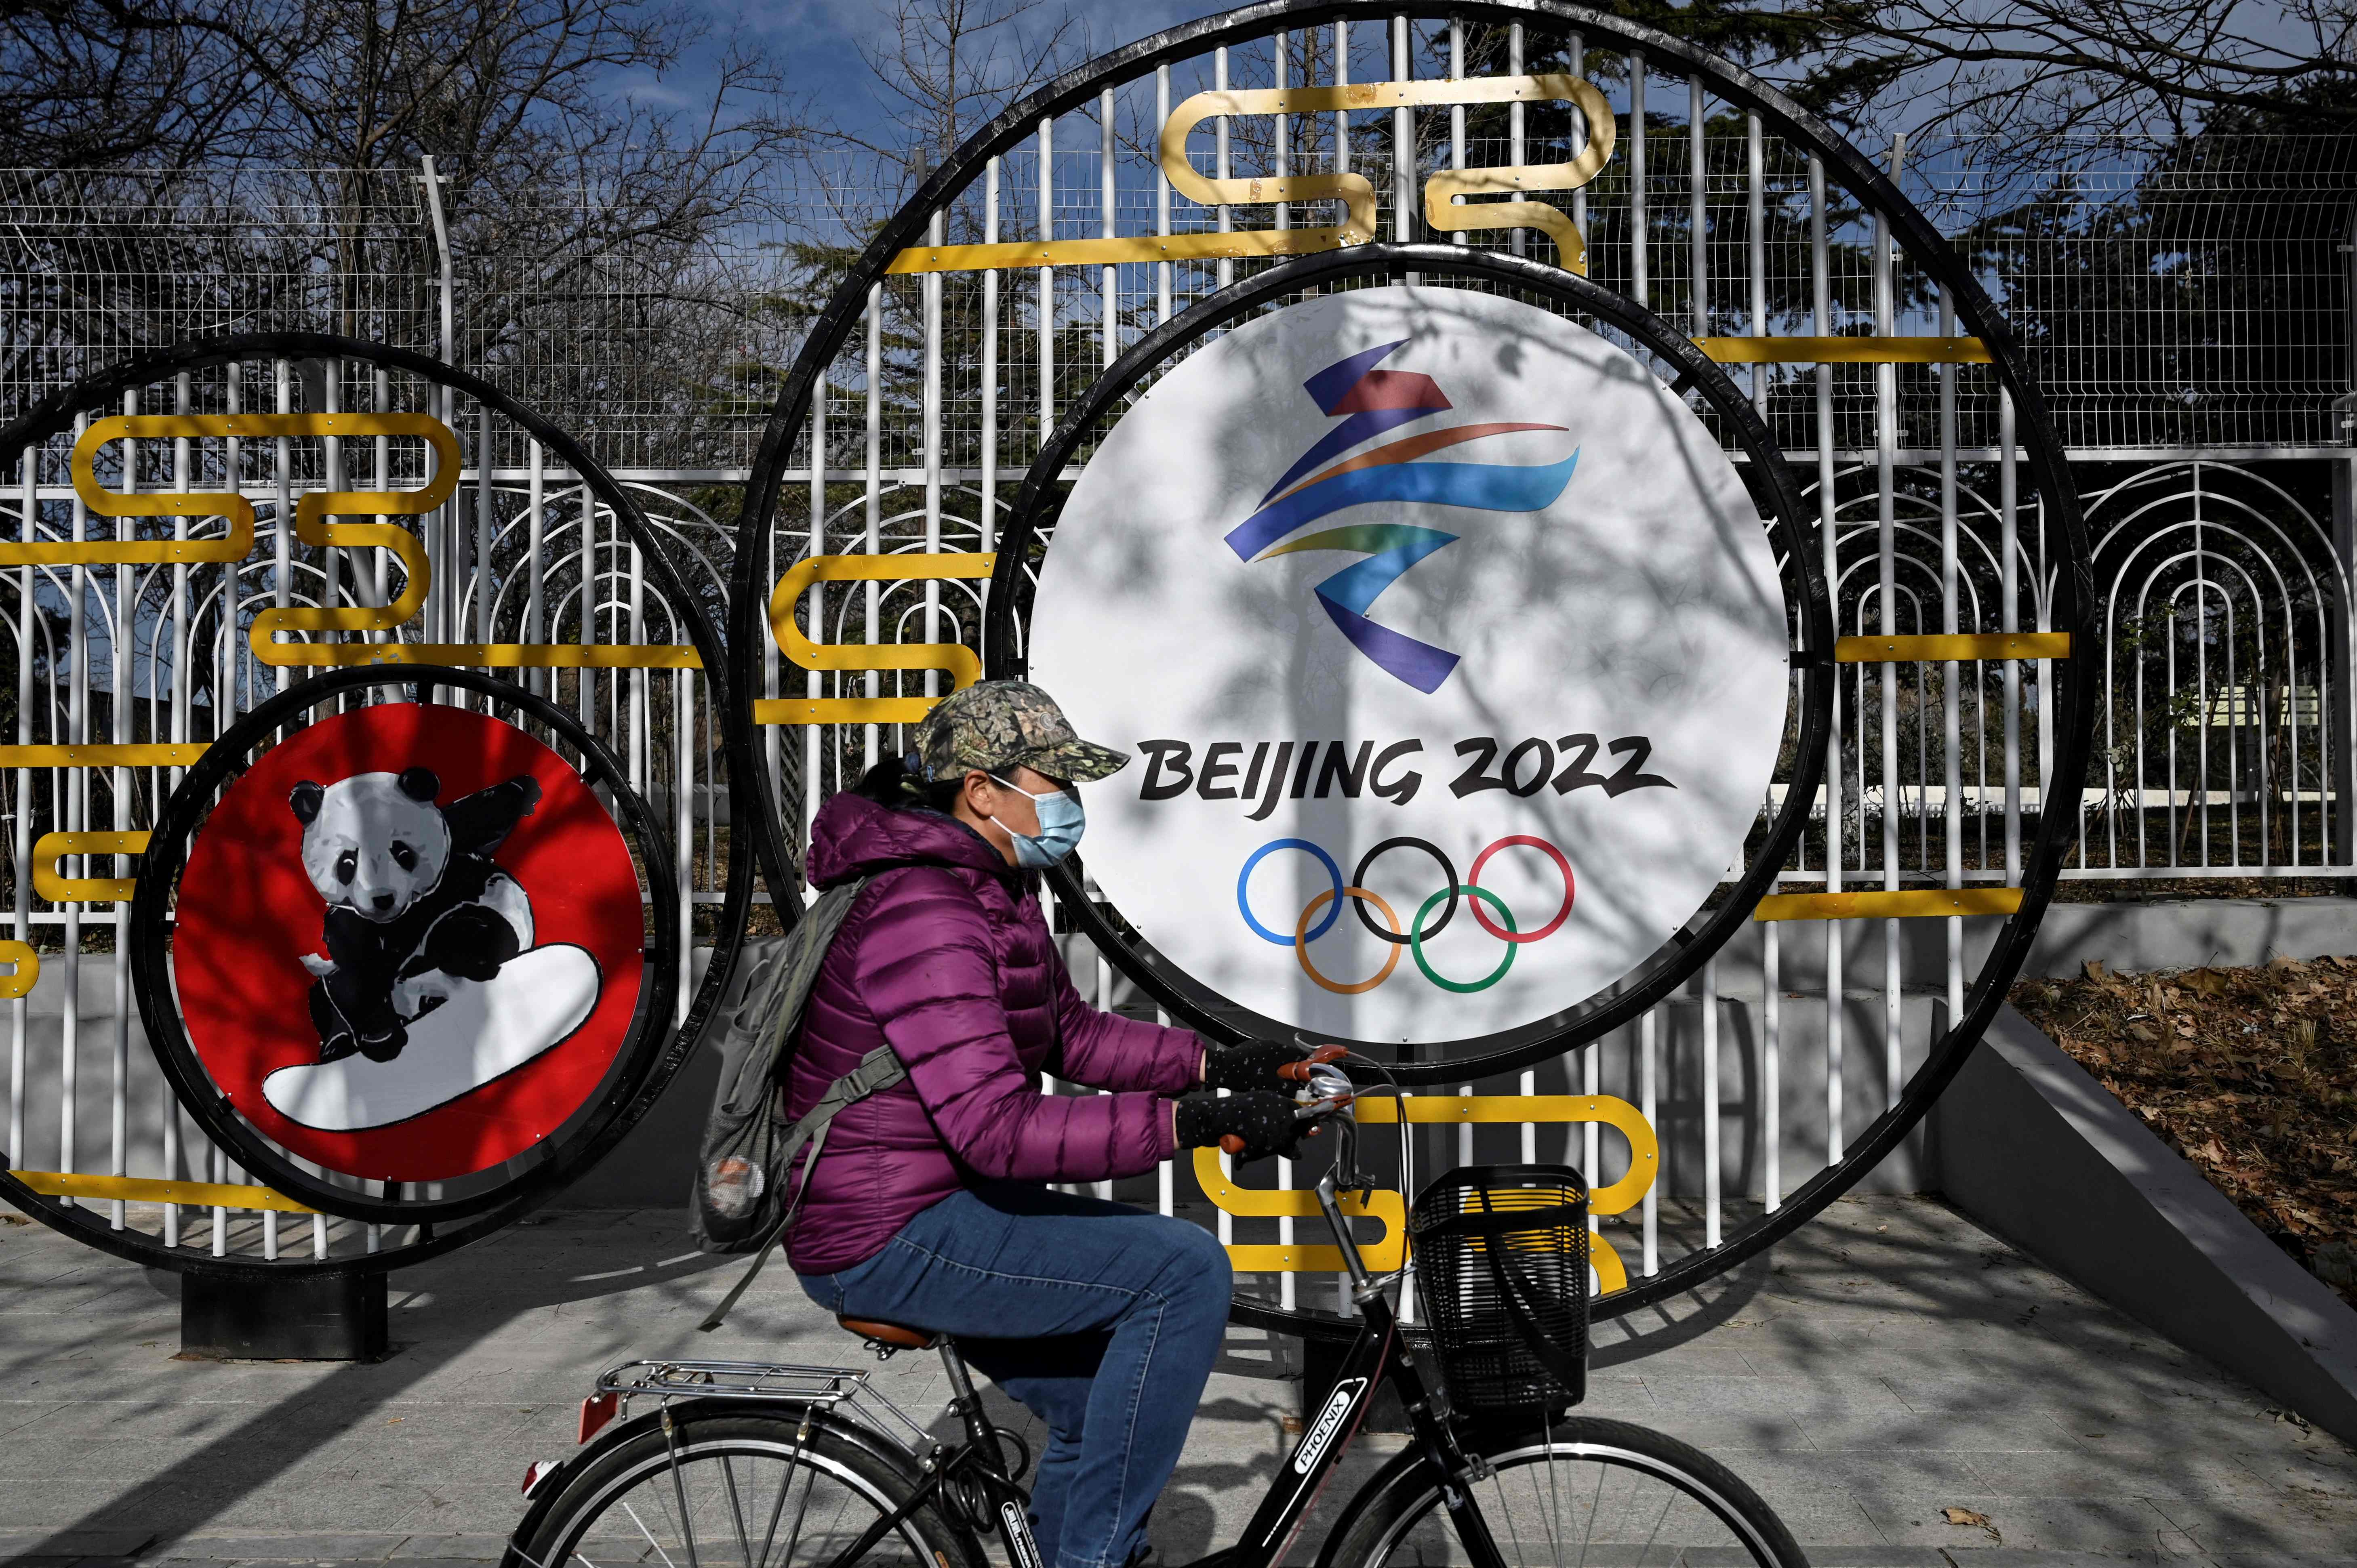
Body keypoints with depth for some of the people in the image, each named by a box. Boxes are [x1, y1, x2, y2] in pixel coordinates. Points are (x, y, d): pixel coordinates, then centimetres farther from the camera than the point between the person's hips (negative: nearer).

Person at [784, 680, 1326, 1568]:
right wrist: (1192, 1123, -34)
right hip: (891, 1237, -11)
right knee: (1186, 1271, -17)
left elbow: (1069, 1032, 14)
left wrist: (1213, 1066, 2)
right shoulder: (925, 916, -25)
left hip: (935, 1203, 11)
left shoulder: (993, 888, 8)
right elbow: (999, 1128, -33)